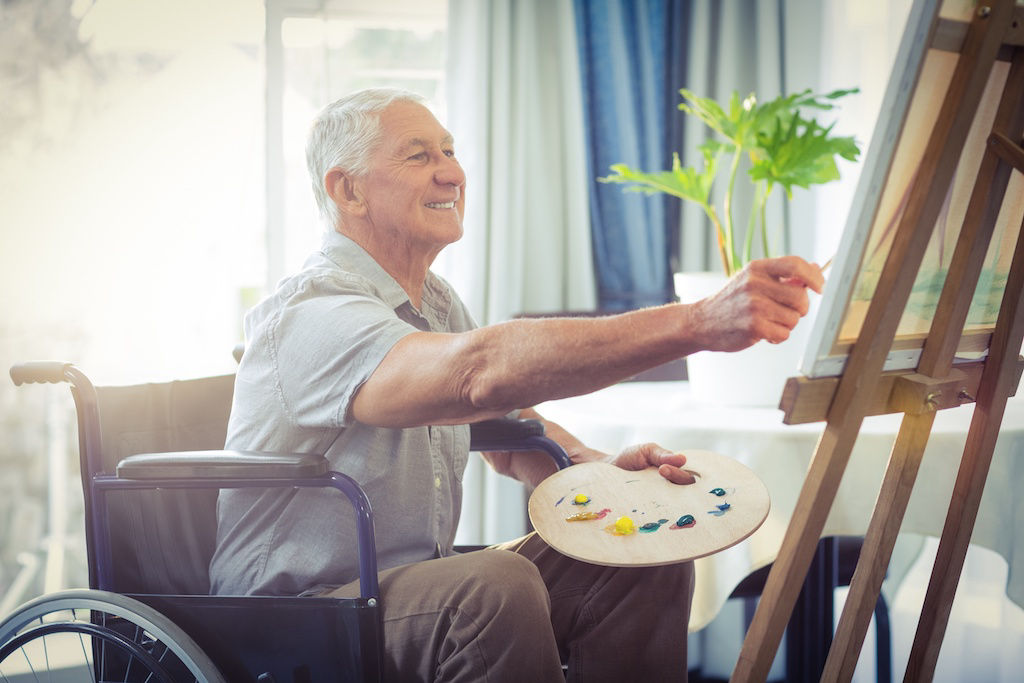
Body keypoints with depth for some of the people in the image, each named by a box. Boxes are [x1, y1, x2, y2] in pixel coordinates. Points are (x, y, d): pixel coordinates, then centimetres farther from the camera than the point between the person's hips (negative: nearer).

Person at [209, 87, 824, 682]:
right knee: (496, 586, -36)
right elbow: (481, 371, -40)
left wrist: (602, 467, -3)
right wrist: (699, 324, -47)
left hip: (424, 582, 9)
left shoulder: (436, 302, 11)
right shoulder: (310, 314, -22)